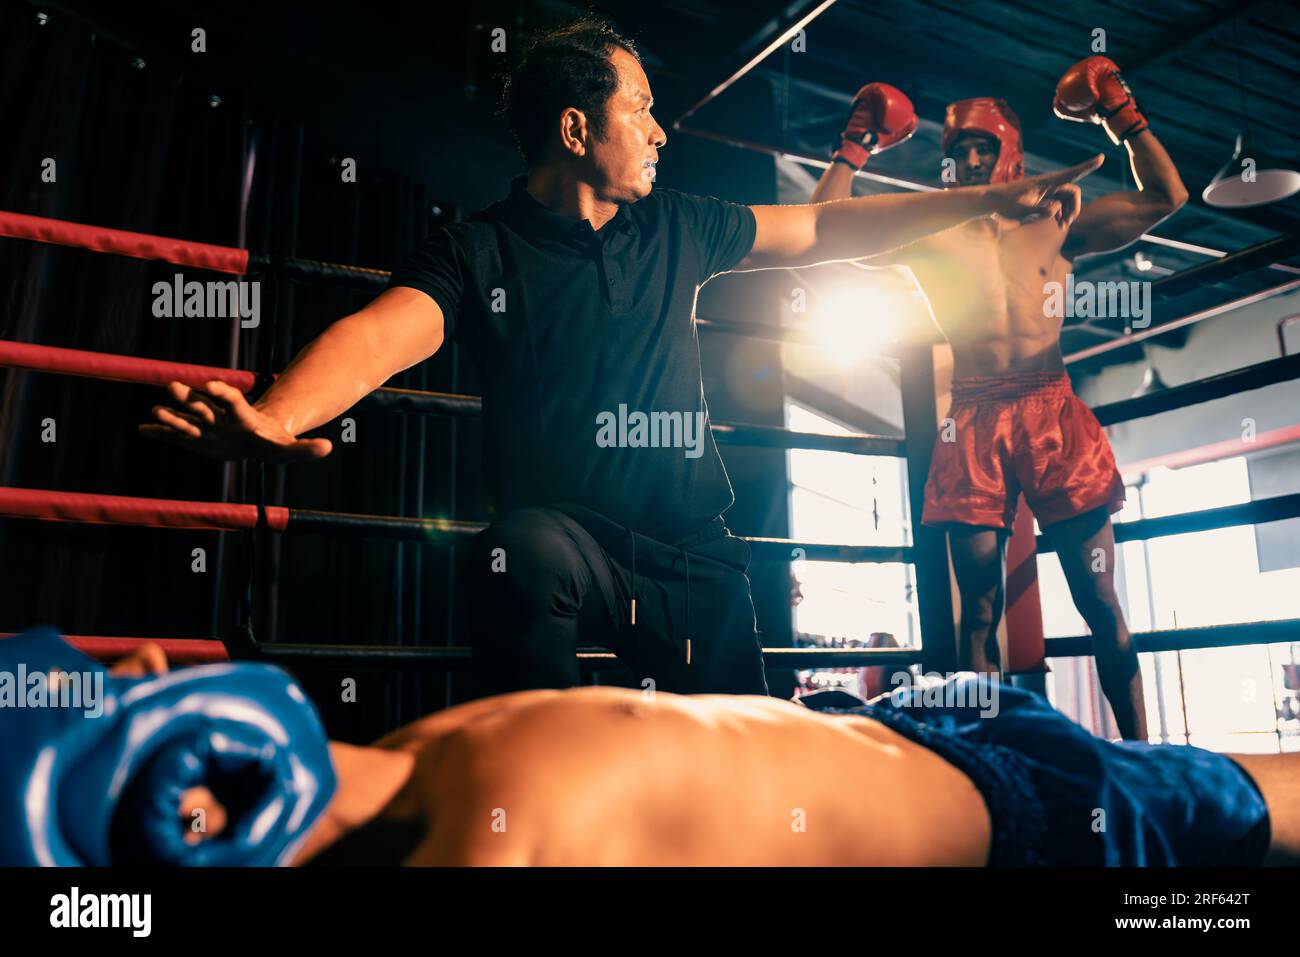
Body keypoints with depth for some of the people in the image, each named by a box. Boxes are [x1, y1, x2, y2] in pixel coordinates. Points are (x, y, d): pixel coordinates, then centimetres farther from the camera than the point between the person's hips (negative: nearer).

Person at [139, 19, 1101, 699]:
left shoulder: (678, 229, 10)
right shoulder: (479, 251, -4)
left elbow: (826, 228, 18)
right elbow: (380, 335, -21)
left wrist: (990, 199, 20)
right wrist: (274, 417, -43)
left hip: (696, 559, 4)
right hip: (572, 544, -4)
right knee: (523, 547, -37)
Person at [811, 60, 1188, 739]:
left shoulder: (1057, 221, 16)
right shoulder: (930, 234, 12)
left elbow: (1165, 199, 15)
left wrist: (1121, 114, 15)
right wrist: (858, 145, 8)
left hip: (1054, 413, 1)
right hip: (972, 424, 0)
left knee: (1099, 599, -1)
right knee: (979, 609, 0)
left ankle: (1138, 748, 7)